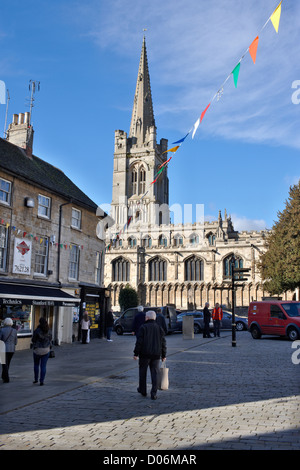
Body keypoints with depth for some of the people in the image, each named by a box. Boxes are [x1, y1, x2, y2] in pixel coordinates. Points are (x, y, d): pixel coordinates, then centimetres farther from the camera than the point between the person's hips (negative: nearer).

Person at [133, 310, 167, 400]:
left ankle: (142, 390, 26)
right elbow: (163, 343, 6)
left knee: (142, 372, 15)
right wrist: (163, 355, 13)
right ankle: (154, 394, 1)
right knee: (154, 374, 6)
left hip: (145, 354, -3)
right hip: (156, 355, 3)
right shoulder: (159, 328, 5)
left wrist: (136, 353, -5)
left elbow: (139, 342, -11)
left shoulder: (143, 327, -7)